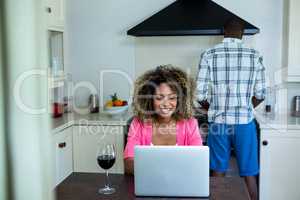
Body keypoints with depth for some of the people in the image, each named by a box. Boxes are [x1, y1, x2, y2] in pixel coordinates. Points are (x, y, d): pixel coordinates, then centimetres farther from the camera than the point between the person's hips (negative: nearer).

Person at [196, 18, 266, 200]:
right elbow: (260, 94, 1)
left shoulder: (209, 55, -3)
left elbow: (200, 94, -7)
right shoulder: (254, 55, -1)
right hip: (245, 122, 0)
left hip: (219, 122, 0)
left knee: (218, 172, 12)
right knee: (249, 174, 10)